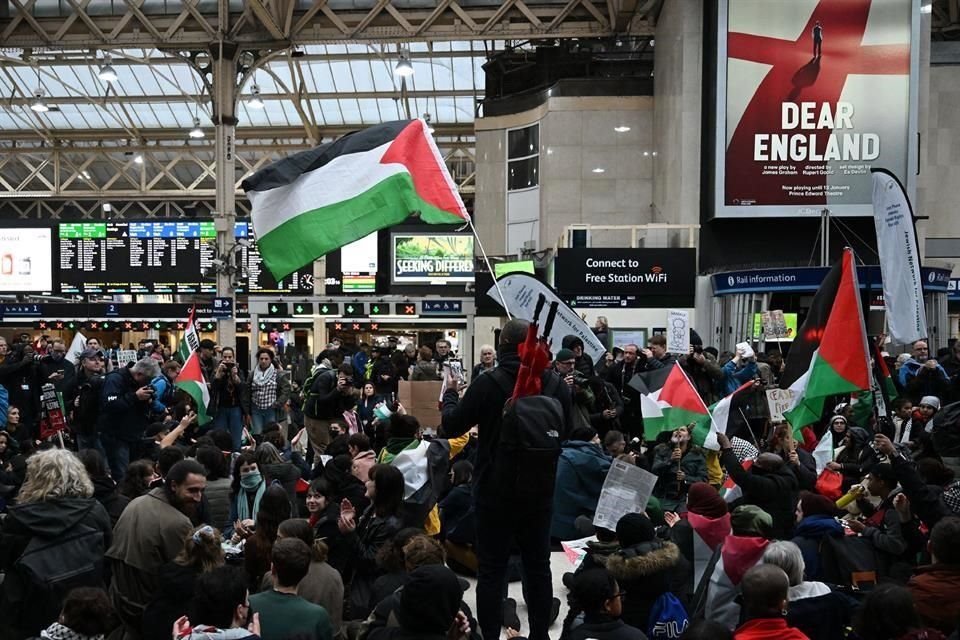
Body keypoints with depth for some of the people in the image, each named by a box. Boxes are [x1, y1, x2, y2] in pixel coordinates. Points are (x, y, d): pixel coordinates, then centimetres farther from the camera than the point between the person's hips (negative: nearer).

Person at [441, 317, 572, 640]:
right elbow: (565, 432, 12)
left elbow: (451, 426, -5)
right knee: (538, 565, 15)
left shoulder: (489, 383, -15)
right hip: (540, 488, 4)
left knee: (492, 569, 5)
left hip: (498, 488, -4)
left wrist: (450, 393, 12)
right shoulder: (557, 384, -2)